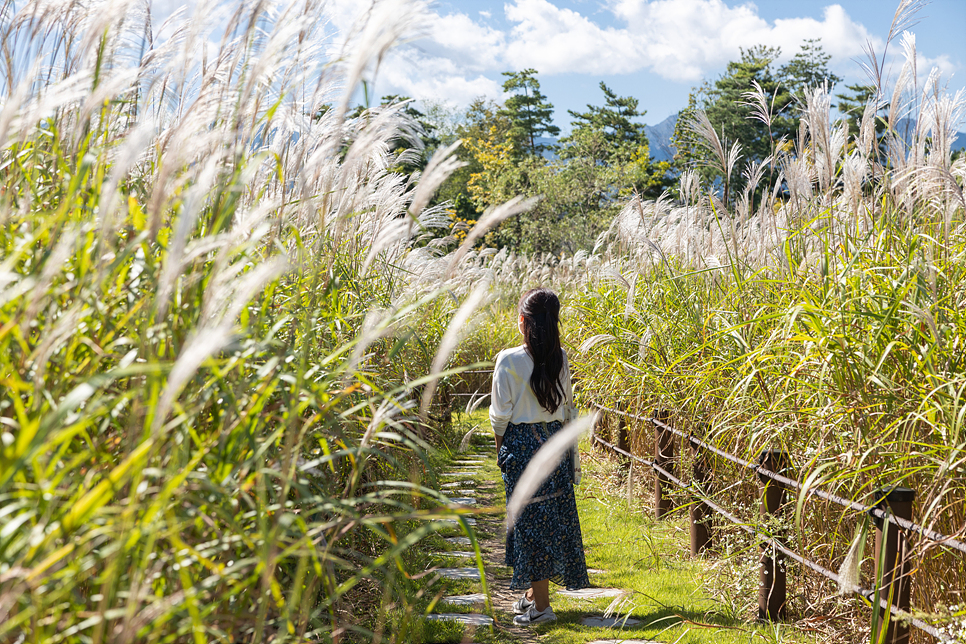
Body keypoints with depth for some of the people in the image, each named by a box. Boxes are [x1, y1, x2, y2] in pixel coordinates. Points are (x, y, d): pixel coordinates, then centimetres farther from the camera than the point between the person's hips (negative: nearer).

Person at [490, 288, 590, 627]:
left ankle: (541, 605, 0)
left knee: (531, 517, -1)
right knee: (550, 515, 13)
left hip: (521, 443, -5)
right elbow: (566, 399, 9)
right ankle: (535, 592, 25)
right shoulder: (560, 358, -1)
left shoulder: (509, 360, -15)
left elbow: (500, 413, -9)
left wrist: (500, 446, 6)